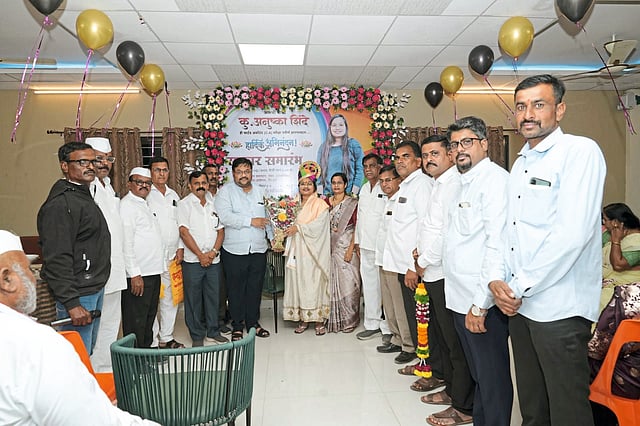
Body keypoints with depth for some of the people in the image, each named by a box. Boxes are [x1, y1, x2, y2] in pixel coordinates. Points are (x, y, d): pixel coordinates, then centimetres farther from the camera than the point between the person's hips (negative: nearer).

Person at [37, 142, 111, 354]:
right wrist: (71, 304, -24)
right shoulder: (60, 204, -17)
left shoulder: (84, 195, 15)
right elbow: (57, 259, -23)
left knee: (87, 353, 19)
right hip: (77, 295, -10)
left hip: (95, 289, 10)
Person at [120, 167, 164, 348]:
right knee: (136, 320, 0)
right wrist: (134, 274, -22)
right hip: (138, 274, -10)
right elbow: (126, 243, -19)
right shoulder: (127, 205, -11)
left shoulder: (144, 204, 18)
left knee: (149, 316, 19)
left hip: (153, 272, 10)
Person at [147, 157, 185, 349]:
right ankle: (152, 342, 8)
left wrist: (180, 248, 9)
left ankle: (166, 338, 24)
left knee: (170, 298, 12)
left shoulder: (174, 195, 16)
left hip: (172, 256, 6)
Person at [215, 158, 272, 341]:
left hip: (259, 250, 4)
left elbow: (267, 216, 20)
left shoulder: (260, 192, 14)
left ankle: (253, 323, 26)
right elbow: (225, 217, -18)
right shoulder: (225, 191, -3)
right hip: (235, 251, -4)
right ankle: (237, 326, 20)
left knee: (255, 288, 12)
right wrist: (251, 221, -17)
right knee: (236, 289, 6)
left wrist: (273, 238, 14)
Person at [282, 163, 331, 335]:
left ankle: (319, 320, 6)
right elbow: (289, 224, 17)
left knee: (314, 282, -3)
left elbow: (319, 224, -12)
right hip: (296, 250, 5)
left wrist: (299, 228, -16)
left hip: (312, 251, -4)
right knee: (298, 282, 4)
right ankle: (303, 319, 13)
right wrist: (288, 229, -4)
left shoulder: (320, 204, 0)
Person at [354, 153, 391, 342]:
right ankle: (372, 324, 24)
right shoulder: (364, 189, 17)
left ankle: (388, 327, 9)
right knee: (369, 286, 13)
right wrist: (357, 241, 18)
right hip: (365, 245, 8)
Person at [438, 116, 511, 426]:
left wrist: (480, 303, -22)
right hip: (461, 297, 9)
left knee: (492, 376, 7)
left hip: (483, 302, -9)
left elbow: (498, 244, -21)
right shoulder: (464, 182, 15)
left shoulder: (495, 179, -13)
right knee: (477, 373, 22)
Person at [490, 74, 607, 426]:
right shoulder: (521, 162, 15)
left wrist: (519, 287, -14)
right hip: (519, 303, 7)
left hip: (559, 307, -7)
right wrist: (497, 281, -1)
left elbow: (572, 234, -20)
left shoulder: (581, 151, -9)